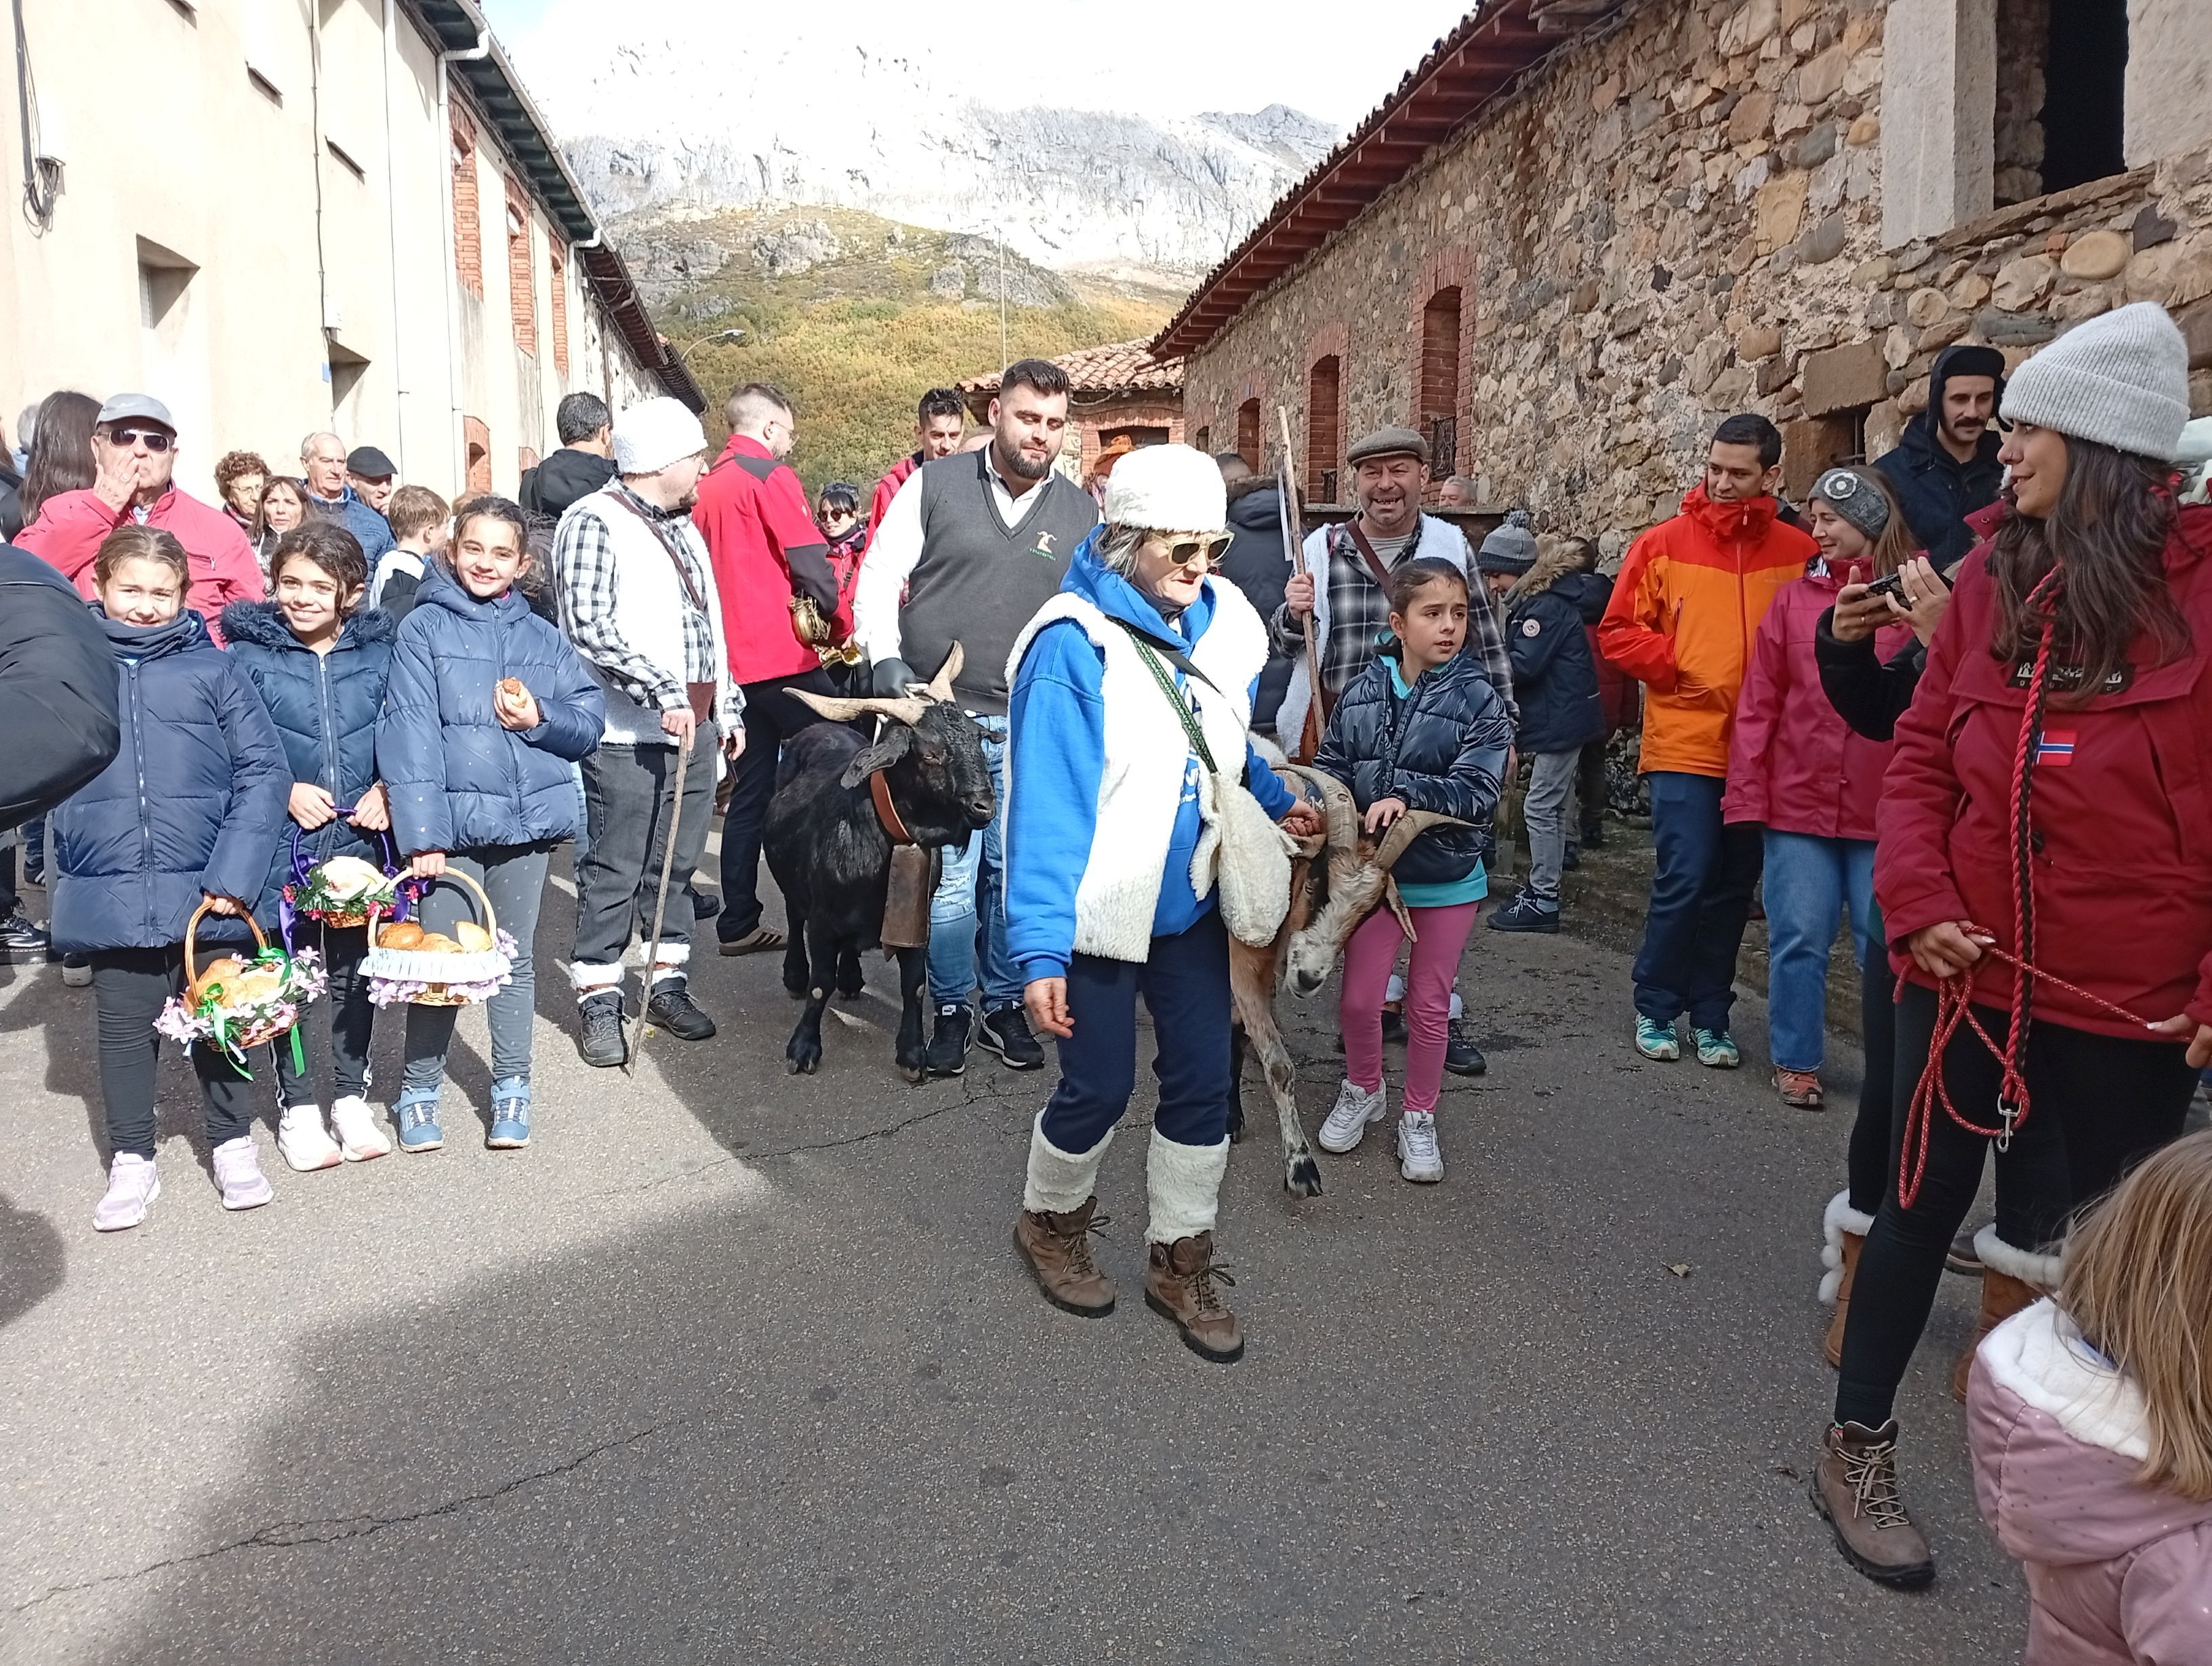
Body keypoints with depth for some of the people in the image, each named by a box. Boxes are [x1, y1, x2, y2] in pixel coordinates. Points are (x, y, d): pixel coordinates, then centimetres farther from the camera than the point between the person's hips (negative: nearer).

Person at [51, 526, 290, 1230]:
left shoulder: (213, 668, -3)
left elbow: (265, 771, -6)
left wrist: (234, 874, -12)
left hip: (205, 893, -1)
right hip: (111, 899, 1)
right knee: (125, 1030, 12)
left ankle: (233, 1144, 29)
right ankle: (131, 1163, 27)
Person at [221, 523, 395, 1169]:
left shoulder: (378, 655, 3)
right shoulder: (250, 654, -3)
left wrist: (387, 788, -9)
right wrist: (284, 791, -14)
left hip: (359, 835, 2)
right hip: (283, 841, -2)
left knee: (354, 967, 10)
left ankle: (352, 1099, 24)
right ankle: (297, 1107, 19)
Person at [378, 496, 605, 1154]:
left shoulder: (542, 637, 9)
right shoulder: (425, 629, -2)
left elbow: (589, 722, 8)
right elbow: (409, 734, -10)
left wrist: (539, 719, -13)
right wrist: (421, 833, -17)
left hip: (528, 821, 3)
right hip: (453, 822, -3)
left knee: (516, 957, 13)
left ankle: (511, 1088, 25)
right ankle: (418, 1090, 21)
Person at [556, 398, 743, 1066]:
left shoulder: (682, 525, 18)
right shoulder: (594, 522, -8)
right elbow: (590, 625, -20)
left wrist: (727, 709, 21)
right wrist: (662, 691, -24)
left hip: (694, 730, 8)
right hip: (627, 737, -8)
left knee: (677, 864, 13)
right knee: (613, 873, 0)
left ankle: (668, 984, 24)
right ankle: (599, 1000, 10)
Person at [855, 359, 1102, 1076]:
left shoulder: (1084, 513, 8)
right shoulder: (934, 485, 1)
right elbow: (879, 577, 3)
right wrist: (885, 656, -9)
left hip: (1031, 728, 2)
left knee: (1015, 873, 9)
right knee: (949, 874, 0)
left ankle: (1005, 1005, 25)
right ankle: (951, 1010, 18)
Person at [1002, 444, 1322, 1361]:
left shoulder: (1218, 622, 1)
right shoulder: (1073, 645, -20)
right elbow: (1045, 802, -23)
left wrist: (1278, 801, 1)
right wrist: (1039, 948, -26)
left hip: (1191, 905, 6)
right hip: (1101, 914, -6)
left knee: (1202, 1084, 10)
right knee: (1099, 1086, 6)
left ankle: (1180, 1260, 28)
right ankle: (1051, 1222, 36)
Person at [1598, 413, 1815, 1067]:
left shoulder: (1799, 553, 3)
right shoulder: (1664, 543, -1)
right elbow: (1618, 631, 1)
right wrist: (1678, 670, -8)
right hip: (1684, 746, -2)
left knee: (1732, 888, 10)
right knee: (1685, 880, -5)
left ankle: (1710, 1015, 23)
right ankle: (1655, 1008, 14)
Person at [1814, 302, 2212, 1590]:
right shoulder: (1994, 576, 3)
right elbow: (1924, 755, 6)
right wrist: (1918, 902, -7)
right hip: (1969, 966, 3)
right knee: (1924, 1204, 14)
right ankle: (1860, 1448, 30)